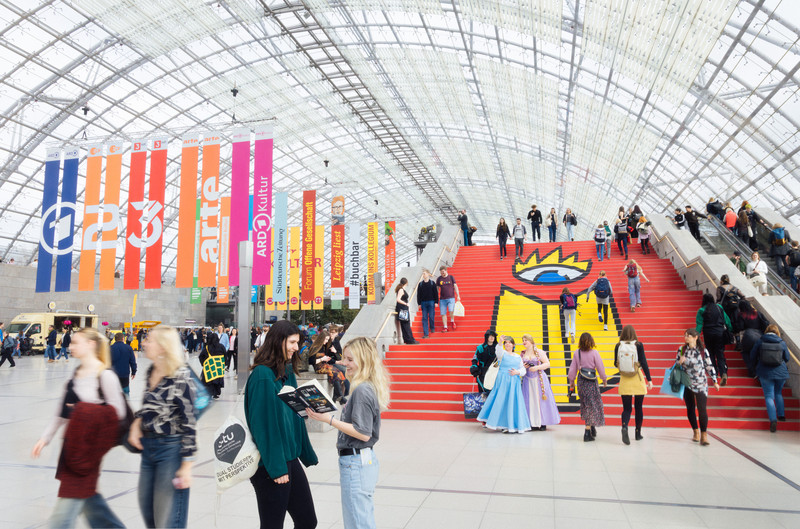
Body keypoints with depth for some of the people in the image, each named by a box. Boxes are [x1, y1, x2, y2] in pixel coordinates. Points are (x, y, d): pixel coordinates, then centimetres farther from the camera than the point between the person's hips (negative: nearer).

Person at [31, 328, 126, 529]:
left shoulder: (105, 375, -15)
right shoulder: (76, 373, 8)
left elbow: (118, 412, -15)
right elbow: (62, 410, 13)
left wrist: (84, 411, -18)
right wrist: (45, 437, 10)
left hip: (88, 443, -8)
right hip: (71, 441, 8)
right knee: (87, 496, 18)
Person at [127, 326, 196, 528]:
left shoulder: (179, 377, -20)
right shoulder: (151, 372, 4)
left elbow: (189, 423, -18)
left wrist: (186, 466, -18)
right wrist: (137, 422, -1)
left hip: (171, 450, -8)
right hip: (148, 447, 8)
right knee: (147, 510, 21)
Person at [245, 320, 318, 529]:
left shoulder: (288, 372, 8)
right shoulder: (262, 375, -17)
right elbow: (263, 424, -19)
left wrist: (306, 454, 13)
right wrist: (276, 467, -19)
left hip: (290, 459, 8)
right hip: (270, 465, -8)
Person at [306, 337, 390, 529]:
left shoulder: (362, 390, -19)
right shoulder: (368, 387, 10)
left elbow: (363, 433, -20)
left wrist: (329, 419, -19)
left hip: (356, 464, -10)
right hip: (366, 459, 10)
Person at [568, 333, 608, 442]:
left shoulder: (577, 353, 1)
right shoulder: (594, 353, -9)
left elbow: (573, 367, 6)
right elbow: (600, 367, -4)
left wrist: (571, 381, 17)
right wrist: (604, 379, 11)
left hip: (580, 380, 4)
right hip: (591, 380, -4)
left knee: (586, 405, 17)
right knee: (592, 405, 2)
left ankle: (592, 427, 25)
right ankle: (587, 432, -1)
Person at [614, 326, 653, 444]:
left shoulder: (618, 346, -3)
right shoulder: (638, 345, -8)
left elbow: (616, 364, 3)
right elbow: (644, 363, -10)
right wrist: (649, 379, -5)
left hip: (625, 381, 1)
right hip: (638, 380, -1)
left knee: (626, 408, 5)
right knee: (638, 407, 15)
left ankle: (624, 427, -22)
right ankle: (638, 433, 23)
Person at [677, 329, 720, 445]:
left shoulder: (703, 351, -3)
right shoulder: (681, 349, 3)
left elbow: (709, 366, 2)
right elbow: (676, 365, 10)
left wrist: (715, 382, 4)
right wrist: (680, 362, -12)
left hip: (701, 384, -3)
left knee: (702, 409, -10)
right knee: (690, 409, 11)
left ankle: (703, 435, -5)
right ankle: (696, 432, 27)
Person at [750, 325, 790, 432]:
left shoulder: (760, 341, -4)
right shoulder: (782, 343, -1)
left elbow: (752, 356, 2)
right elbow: (787, 359, 7)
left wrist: (759, 363, 22)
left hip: (765, 373, -2)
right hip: (781, 372, 2)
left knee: (769, 396, 0)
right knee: (778, 393, 23)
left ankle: (773, 419, -15)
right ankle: (781, 415, 20)